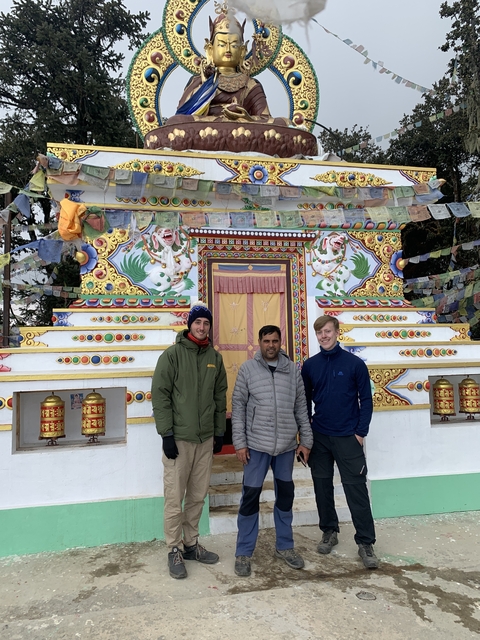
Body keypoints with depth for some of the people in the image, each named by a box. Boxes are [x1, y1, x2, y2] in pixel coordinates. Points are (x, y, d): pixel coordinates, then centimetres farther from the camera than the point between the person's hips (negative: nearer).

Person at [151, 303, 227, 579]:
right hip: (179, 438, -4)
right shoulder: (172, 355, -6)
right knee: (175, 498, 3)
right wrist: (167, 434, -12)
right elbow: (160, 396, -9)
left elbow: (220, 398, 12)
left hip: (206, 438, 5)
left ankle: (191, 543, 31)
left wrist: (220, 432, 11)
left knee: (198, 496, 14)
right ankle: (175, 550, 20)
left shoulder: (215, 357, 8)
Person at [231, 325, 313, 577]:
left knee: (285, 494, 14)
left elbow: (301, 408, 8)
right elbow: (238, 406, -3)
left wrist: (305, 440, 5)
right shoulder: (247, 369, -3)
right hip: (256, 444, -2)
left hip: (286, 444, 3)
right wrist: (239, 442, -7)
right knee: (251, 495, 2)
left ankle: (285, 546, 32)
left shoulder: (293, 370, 4)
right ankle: (244, 552, 18)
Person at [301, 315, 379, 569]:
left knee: (356, 489, 0)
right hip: (319, 436, 3)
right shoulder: (310, 366, 2)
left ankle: (366, 542, 12)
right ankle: (329, 531, 31)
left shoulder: (355, 363, -6)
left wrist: (360, 432, -8)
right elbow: (305, 401, 9)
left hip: (348, 438, -3)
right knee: (322, 486, 13)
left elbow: (366, 400, -2)